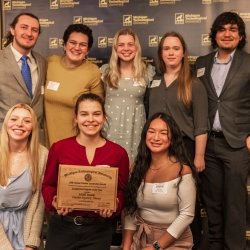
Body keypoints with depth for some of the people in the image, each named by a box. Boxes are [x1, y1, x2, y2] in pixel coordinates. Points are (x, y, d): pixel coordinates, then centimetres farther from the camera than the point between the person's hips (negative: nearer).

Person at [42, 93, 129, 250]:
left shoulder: (119, 153, -4)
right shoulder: (58, 148, -5)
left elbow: (122, 190, 1)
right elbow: (48, 185, 3)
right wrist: (54, 202, -16)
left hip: (98, 230, 0)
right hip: (62, 226, 0)